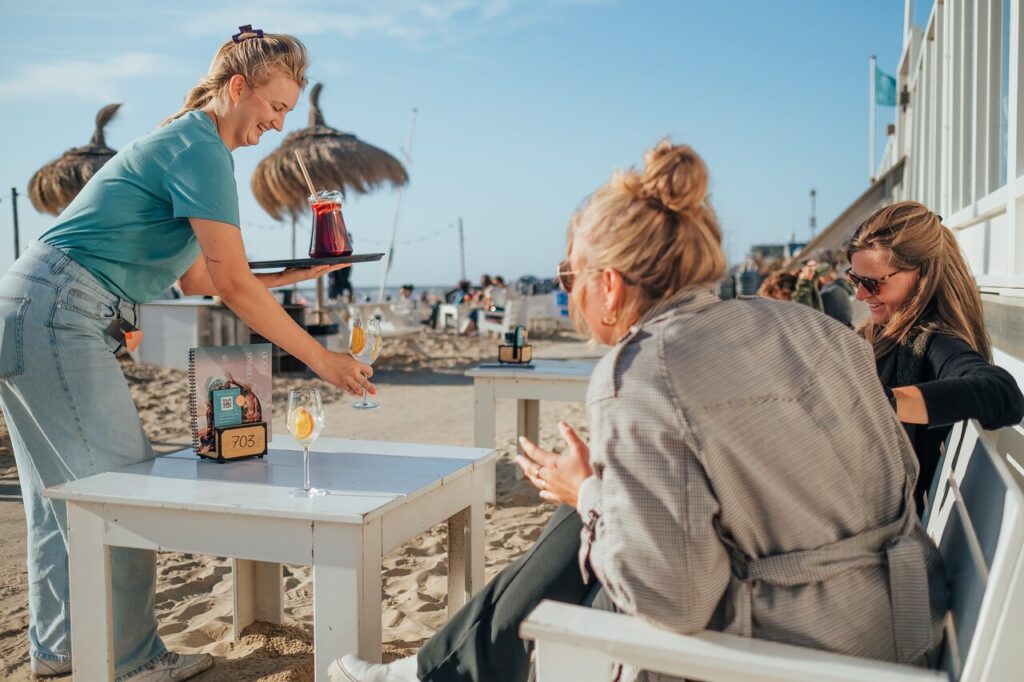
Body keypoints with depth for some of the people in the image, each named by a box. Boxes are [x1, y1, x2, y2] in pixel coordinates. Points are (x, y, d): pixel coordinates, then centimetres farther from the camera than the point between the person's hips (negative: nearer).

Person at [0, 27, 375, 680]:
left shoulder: (186, 144, 17)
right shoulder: (201, 149, -14)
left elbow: (198, 279, 17)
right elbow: (235, 286, -17)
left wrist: (298, 273, 16)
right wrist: (324, 361, -13)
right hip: (56, 315, -11)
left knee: (66, 489, 17)